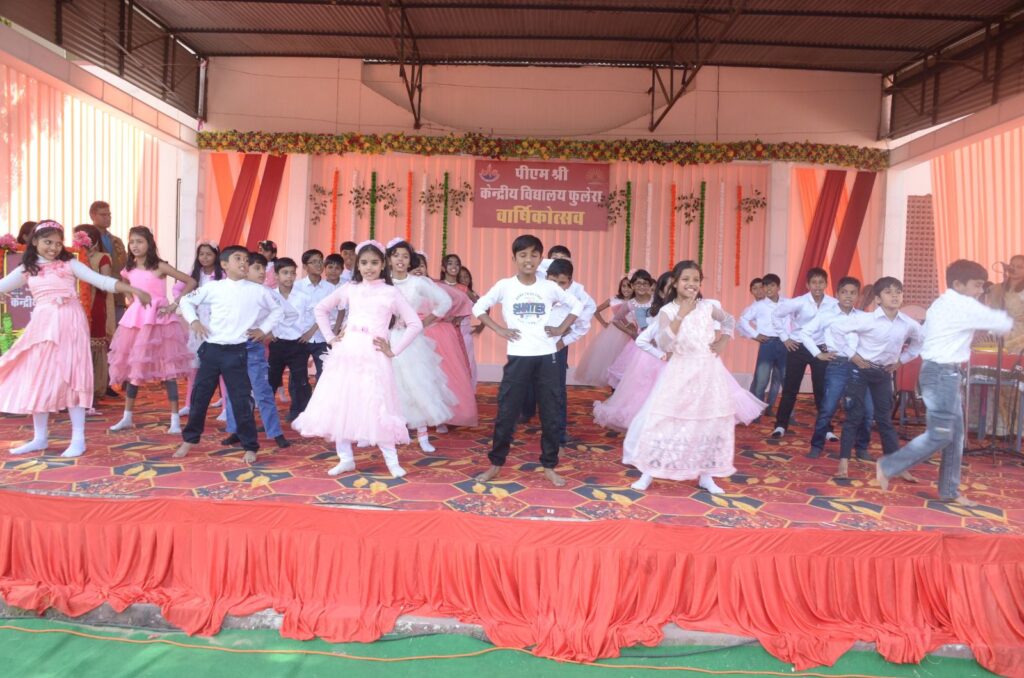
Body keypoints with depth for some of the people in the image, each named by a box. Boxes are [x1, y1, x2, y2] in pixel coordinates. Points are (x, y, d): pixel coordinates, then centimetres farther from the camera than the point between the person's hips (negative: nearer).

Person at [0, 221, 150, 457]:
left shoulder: (70, 264, 4)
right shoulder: (26, 270, 11)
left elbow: (101, 281, -1)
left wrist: (133, 289, -9)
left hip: (69, 324, -3)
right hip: (42, 326, 3)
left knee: (71, 377, -4)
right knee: (37, 380, 6)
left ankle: (78, 439, 1)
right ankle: (40, 438, 19)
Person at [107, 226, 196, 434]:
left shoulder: (160, 266, -6)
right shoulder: (129, 269, 8)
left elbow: (191, 282, -8)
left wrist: (174, 304, -12)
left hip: (158, 318, -5)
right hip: (135, 319, 5)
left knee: (166, 368, -5)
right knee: (132, 366, 9)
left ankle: (175, 419, -1)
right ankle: (127, 417, 20)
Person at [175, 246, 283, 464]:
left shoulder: (257, 290, 1)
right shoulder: (213, 288, 2)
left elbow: (277, 310, 14)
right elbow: (187, 301, 14)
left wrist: (264, 329, 6)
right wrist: (193, 321, 0)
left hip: (236, 352, -1)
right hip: (211, 349, 2)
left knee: (240, 400, 0)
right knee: (199, 396, 11)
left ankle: (250, 447, 10)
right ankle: (189, 440, 30)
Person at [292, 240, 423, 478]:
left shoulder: (391, 292, 1)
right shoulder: (349, 289, 9)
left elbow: (415, 324, -2)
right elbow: (320, 309, 21)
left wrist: (394, 350, -6)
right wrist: (330, 338, 10)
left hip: (373, 356, -3)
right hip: (345, 354, 4)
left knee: (376, 408, -5)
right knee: (339, 406, 5)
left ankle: (392, 461, 6)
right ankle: (346, 458, 18)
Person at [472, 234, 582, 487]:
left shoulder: (549, 287, 3)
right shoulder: (504, 286, -1)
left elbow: (577, 305, 16)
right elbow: (478, 307, 6)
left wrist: (562, 328, 4)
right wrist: (499, 329, -3)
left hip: (546, 356, 2)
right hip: (518, 357, -1)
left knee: (551, 414, 7)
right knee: (506, 412, 4)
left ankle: (549, 467, 20)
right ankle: (496, 464, 19)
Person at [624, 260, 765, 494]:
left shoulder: (709, 306, 1)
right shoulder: (667, 311, -7)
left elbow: (729, 320, 22)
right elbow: (664, 345, -20)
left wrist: (723, 341, 6)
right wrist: (680, 316, -25)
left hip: (709, 371, 3)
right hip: (680, 372, -3)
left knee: (710, 421, 8)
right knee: (664, 420, -4)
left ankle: (705, 476, 23)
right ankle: (648, 473, 9)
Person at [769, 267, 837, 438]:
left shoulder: (834, 304, -9)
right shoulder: (799, 302, -14)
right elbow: (776, 314, -5)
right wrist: (785, 338, -5)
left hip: (820, 349, 1)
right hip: (798, 348, -1)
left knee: (822, 390, 6)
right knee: (790, 389, 4)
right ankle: (781, 425, 14)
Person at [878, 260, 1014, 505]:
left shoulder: (942, 304, 17)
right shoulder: (965, 306, -13)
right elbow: (1004, 324, -6)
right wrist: (1005, 319, 18)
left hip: (941, 371, 10)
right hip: (943, 373, -10)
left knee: (955, 433, 12)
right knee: (939, 435, -6)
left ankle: (949, 491, 19)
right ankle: (887, 466, 0)